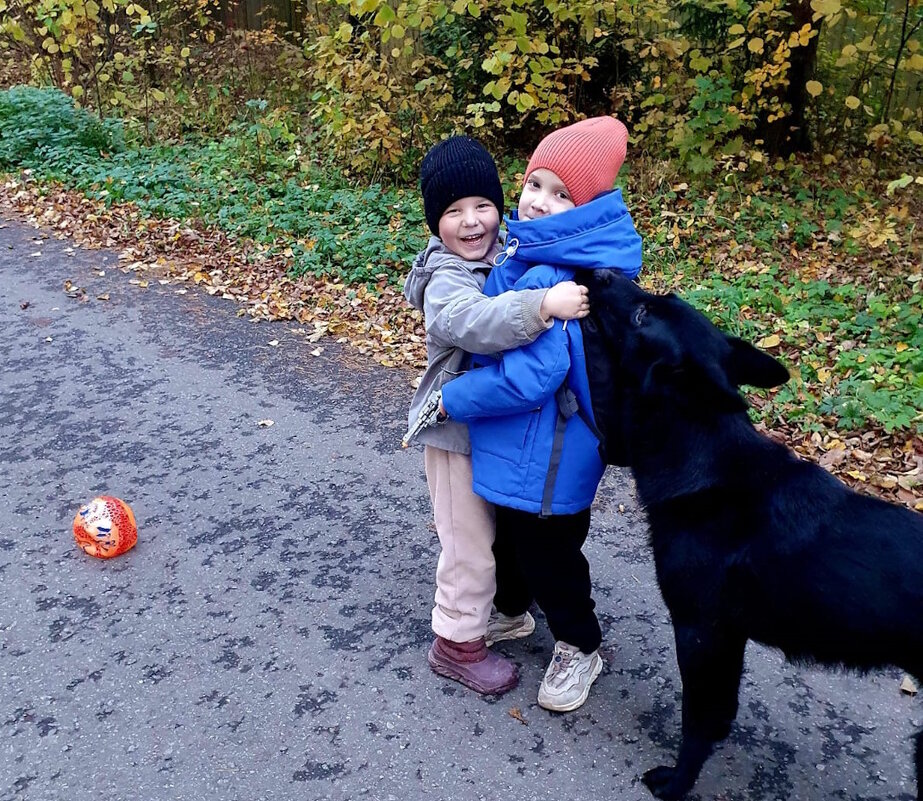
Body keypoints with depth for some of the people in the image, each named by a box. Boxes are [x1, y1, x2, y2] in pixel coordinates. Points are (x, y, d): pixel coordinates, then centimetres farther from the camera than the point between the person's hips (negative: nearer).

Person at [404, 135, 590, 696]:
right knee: (470, 540, 3)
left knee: (497, 526, 26)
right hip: (458, 429, -8)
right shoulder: (445, 281, -26)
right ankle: (458, 643, 22)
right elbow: (474, 322, -47)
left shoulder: (503, 253, -1)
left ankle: (495, 607, 49)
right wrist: (543, 305, -55)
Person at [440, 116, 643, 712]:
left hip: (549, 450, -9)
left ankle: (580, 647, 36)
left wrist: (451, 399, -19)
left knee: (545, 548, 11)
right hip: (520, 440, 9)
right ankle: (510, 609, 54)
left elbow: (529, 376, -32)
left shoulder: (554, 278, -31)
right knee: (511, 529, 28)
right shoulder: (530, 251, 0)